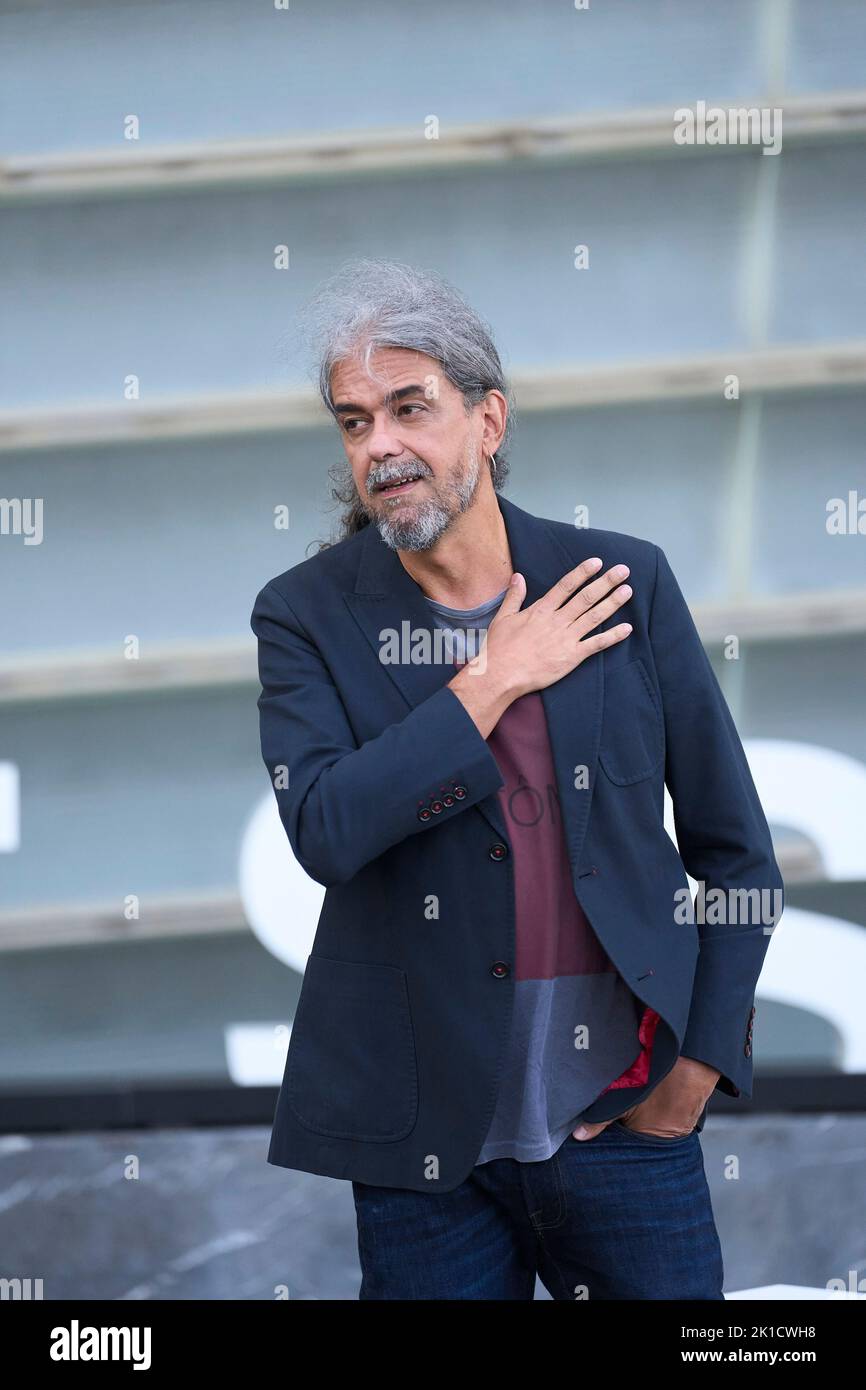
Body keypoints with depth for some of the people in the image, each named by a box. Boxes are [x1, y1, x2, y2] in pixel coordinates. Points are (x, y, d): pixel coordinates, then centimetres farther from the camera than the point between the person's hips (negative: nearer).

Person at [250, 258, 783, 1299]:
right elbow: (325, 832, -17)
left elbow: (737, 852, 7)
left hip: (623, 1124, 1)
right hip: (424, 1136, -1)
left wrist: (696, 1070, 1)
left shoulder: (627, 583, 3)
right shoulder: (307, 616, 0)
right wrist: (495, 681, -11)